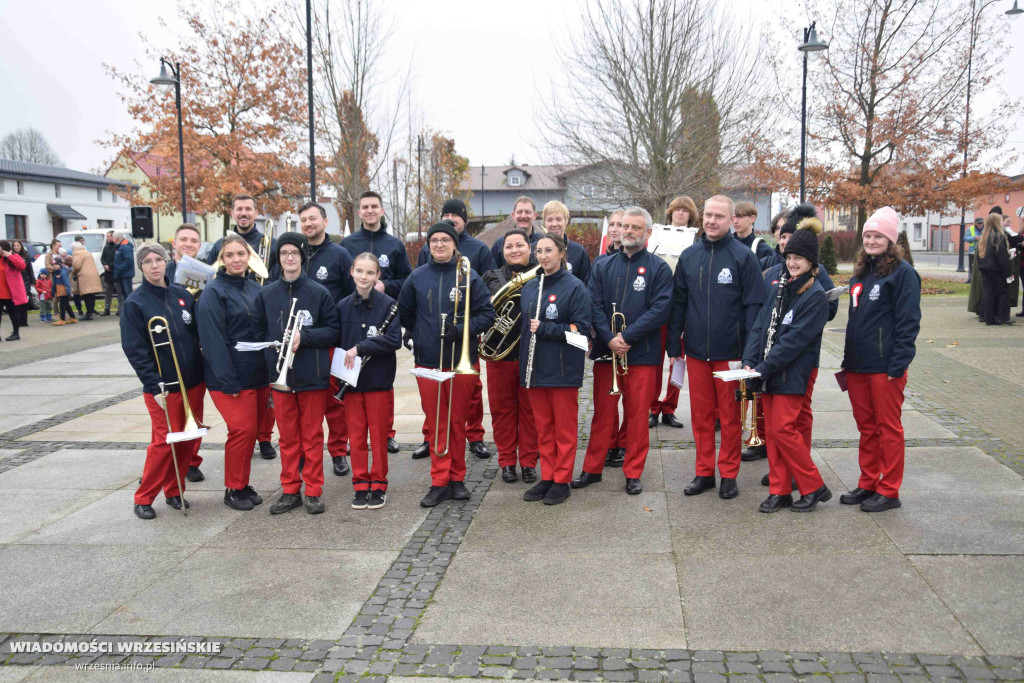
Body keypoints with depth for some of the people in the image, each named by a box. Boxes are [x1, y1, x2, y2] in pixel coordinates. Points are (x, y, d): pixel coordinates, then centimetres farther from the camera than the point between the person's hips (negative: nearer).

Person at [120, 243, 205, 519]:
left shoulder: (182, 294, 7)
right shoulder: (135, 303, -6)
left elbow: (198, 334, 11)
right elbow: (134, 350, -10)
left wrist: (205, 372, 3)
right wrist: (153, 385, -16)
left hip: (193, 382, 5)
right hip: (162, 387, -4)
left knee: (191, 439, 8)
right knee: (164, 442, -2)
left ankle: (174, 491, 26)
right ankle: (143, 498, 15)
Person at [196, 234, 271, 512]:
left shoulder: (255, 288, 11)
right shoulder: (214, 292, -10)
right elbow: (214, 340, -15)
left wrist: (269, 370, 8)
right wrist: (228, 382, -19)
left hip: (257, 374, 6)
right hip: (231, 376, -6)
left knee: (251, 430, 11)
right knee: (242, 429, -7)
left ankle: (243, 485, 24)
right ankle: (233, 489, 9)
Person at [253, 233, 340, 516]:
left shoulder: (319, 292, -2)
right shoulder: (265, 294, 5)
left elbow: (332, 331, -4)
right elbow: (258, 332, 8)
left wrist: (303, 337, -17)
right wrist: (278, 346, -6)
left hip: (312, 376, -2)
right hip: (280, 376, 2)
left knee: (312, 436, 6)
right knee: (287, 437, 10)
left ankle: (314, 492, 16)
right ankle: (290, 491, 20)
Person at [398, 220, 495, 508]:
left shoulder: (468, 276, 0)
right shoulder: (416, 278, 7)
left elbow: (487, 314, -3)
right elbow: (404, 314, 21)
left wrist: (462, 330, -16)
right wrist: (415, 336, 12)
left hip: (460, 361, -1)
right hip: (427, 361, 1)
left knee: (458, 421, 8)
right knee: (435, 423, 4)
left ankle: (457, 478, 20)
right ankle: (440, 481, 11)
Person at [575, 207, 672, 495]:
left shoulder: (658, 268, 0)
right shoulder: (604, 267, 10)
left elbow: (661, 308, -9)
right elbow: (595, 305, 2)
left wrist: (627, 336, -15)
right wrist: (609, 338, -13)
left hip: (642, 354, -2)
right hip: (606, 352, 2)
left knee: (638, 415, 5)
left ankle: (633, 473, 17)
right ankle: (592, 468, 19)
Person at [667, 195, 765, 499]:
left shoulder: (744, 257, -4)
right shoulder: (688, 256, 7)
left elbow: (753, 306, -5)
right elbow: (678, 303, 11)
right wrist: (674, 347, 7)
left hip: (730, 353, -3)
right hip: (696, 351, 3)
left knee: (730, 417, 6)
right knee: (700, 415, 11)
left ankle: (729, 474, 19)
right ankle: (704, 472, 22)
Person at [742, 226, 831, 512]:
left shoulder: (816, 295, -11)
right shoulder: (779, 286, 10)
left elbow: (795, 340, -17)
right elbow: (760, 325, 6)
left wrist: (763, 368, -19)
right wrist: (749, 362, -6)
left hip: (794, 375, -7)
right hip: (768, 371, 7)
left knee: (784, 429, -9)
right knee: (773, 431, 8)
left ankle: (814, 487, 8)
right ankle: (780, 491, 17)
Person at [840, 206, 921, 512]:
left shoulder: (903, 272, -8)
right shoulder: (860, 272, 14)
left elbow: (908, 323, -13)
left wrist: (897, 365, -18)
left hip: (885, 367, -7)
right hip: (857, 366, 7)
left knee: (888, 427, 2)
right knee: (866, 427, 14)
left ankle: (889, 491, 11)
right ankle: (868, 484, 24)